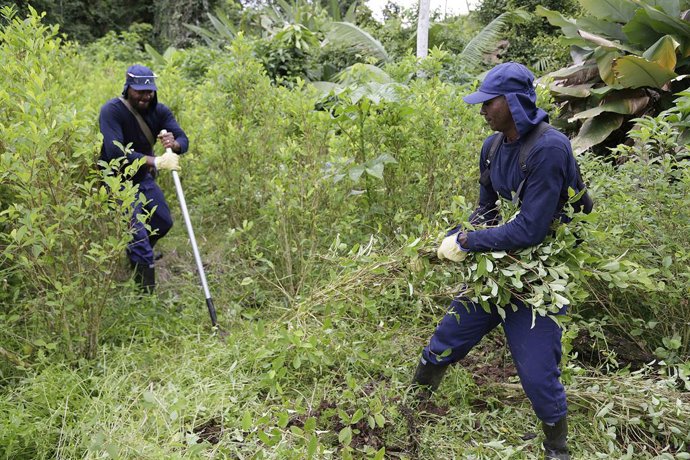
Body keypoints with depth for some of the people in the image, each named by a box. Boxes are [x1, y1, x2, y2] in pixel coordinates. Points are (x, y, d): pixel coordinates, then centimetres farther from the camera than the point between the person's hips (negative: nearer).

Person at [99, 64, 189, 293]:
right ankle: (147, 292, -3)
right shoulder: (112, 111, -24)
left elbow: (184, 139, -14)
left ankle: (135, 254, 48)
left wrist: (174, 143, -39)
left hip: (144, 177, 7)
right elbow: (115, 152, -35)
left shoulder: (159, 111, -6)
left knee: (164, 223, 19)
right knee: (139, 235, -13)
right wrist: (156, 162, -41)